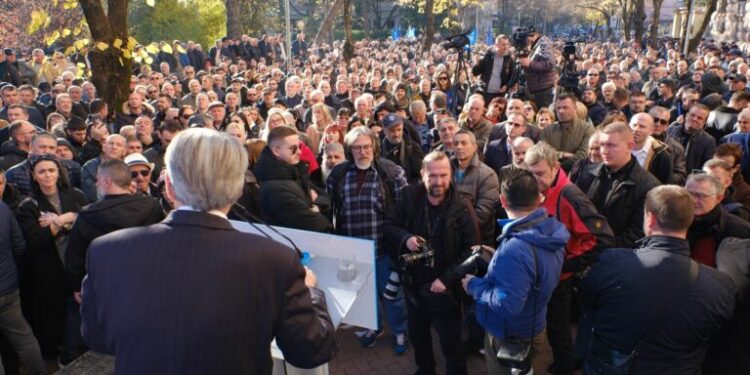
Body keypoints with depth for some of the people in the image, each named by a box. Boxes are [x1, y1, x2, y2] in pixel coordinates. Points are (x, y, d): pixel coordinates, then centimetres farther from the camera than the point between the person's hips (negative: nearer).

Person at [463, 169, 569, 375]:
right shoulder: (554, 230, -8)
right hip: (534, 329, 7)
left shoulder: (515, 249, -36)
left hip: (511, 338, -7)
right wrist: (499, 258, 3)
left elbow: (507, 305, -35)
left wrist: (474, 285, -21)